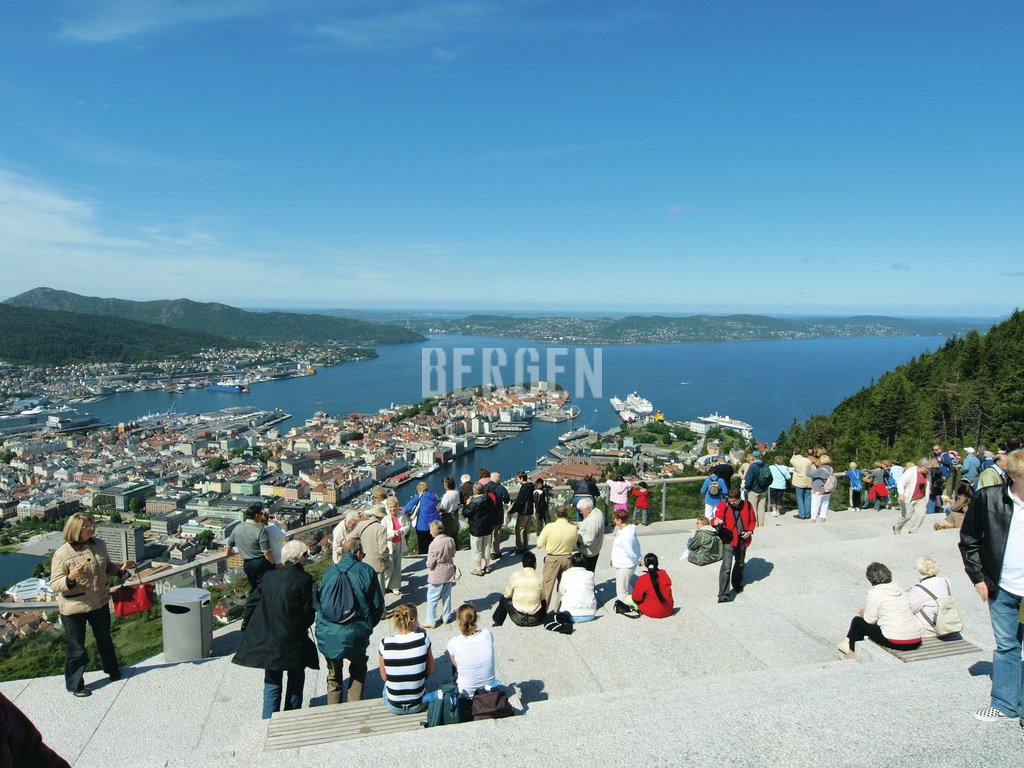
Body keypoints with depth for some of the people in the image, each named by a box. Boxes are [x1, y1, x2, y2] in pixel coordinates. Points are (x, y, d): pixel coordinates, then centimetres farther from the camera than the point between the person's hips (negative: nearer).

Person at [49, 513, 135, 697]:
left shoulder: (99, 545, -3)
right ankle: (74, 685, 28)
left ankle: (113, 670, 44)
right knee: (76, 648, 7)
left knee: (105, 639, 23)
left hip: (100, 604, 5)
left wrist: (121, 567, -6)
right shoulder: (62, 553, -18)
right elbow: (54, 585, -15)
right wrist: (70, 578, -34)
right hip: (74, 609, -5)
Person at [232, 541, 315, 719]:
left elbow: (252, 603, 4)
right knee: (295, 683, 18)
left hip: (266, 640, 4)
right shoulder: (304, 579, -13)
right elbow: (308, 612, -9)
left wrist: (246, 630, 15)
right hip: (293, 642, -3)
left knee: (272, 684, 17)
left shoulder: (268, 576, 0)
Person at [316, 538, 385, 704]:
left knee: (334, 674, 26)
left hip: (327, 637, 2)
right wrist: (368, 626, 16)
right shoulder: (366, 571, -3)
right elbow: (378, 605, -1)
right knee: (358, 669, 26)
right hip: (355, 636, -2)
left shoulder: (328, 572, 5)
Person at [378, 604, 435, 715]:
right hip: (418, 705, 0)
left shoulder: (385, 644, -15)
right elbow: (430, 671, -2)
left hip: (393, 707, 0)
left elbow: (384, 677, -2)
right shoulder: (423, 639, -16)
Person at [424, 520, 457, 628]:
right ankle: (446, 617, 31)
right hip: (449, 572, 6)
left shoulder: (434, 544, -25)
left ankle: (431, 622, 14)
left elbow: (430, 564, -19)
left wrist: (429, 565, 2)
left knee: (432, 598, 8)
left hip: (437, 575, -6)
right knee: (447, 595, 19)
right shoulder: (451, 540, -8)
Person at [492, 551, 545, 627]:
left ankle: (498, 622, 32)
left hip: (518, 619, -1)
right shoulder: (540, 578, -7)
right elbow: (543, 598, 5)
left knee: (504, 598, 24)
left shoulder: (515, 576, -8)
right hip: (535, 620, 1)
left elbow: (507, 595, 3)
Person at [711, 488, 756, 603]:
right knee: (726, 566, -14)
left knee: (740, 563, 24)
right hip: (728, 540, -4)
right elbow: (717, 518, -16)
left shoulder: (747, 506, -1)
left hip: (742, 540, 4)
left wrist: (750, 531, -5)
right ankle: (723, 594, -11)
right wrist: (715, 522, -39)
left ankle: (737, 584, 50)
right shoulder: (723, 505, -11)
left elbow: (753, 520, 12)